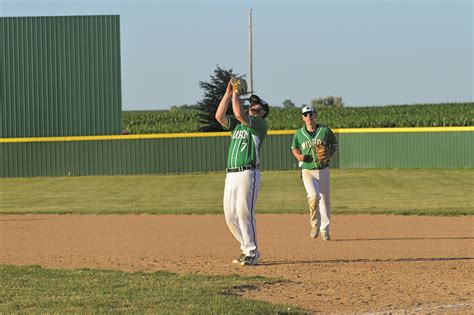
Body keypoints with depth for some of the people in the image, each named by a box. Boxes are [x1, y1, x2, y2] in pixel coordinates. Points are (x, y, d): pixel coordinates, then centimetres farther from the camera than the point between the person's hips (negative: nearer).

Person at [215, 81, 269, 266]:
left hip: (248, 174, -8)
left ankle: (252, 254, -6)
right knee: (230, 216, 7)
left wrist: (236, 95, -4)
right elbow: (219, 116, 7)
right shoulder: (236, 124, 21)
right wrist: (228, 94, 5)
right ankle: (248, 248, 18)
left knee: (244, 213, -12)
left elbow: (239, 114, -16)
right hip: (231, 174, 8)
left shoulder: (260, 124, -1)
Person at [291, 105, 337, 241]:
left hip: (323, 170, 2)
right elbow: (294, 147, 16)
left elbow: (334, 144, 11)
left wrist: (329, 154, -9)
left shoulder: (325, 131, -2)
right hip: (307, 172, -2)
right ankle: (315, 225, -5)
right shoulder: (299, 134, 0)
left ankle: (324, 229, 23)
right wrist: (298, 156, -5)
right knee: (314, 196, -23)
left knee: (325, 199, 8)